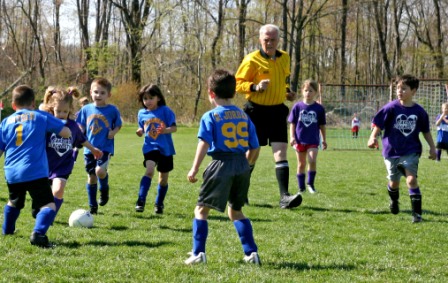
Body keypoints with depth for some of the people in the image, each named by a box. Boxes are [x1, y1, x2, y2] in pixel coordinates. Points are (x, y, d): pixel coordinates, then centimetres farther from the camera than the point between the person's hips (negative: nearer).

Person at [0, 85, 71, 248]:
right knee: (48, 205, -9)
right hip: (35, 172, -5)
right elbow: (66, 133, 1)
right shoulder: (41, 117, 4)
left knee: (13, 203, 30)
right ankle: (38, 233, -32)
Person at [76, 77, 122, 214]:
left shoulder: (112, 110, -4)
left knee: (100, 170, -24)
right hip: (89, 148, 3)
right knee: (91, 177, 8)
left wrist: (113, 132, -11)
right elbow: (80, 127, 11)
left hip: (106, 148, -3)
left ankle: (104, 190, 8)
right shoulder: (86, 109, 3)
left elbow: (118, 125, 8)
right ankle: (93, 207, 21)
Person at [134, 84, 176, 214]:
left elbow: (174, 128, -9)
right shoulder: (142, 113, 4)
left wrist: (166, 130, -29)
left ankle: (159, 204, 28)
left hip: (165, 148, 0)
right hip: (150, 146, 0)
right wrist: (140, 131, -8)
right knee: (150, 170, -24)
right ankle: (141, 201, -26)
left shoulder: (165, 111, -7)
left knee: (163, 178, 10)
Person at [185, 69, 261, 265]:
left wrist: (194, 169, -13)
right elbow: (255, 148, 12)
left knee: (201, 209, 5)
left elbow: (204, 144, -14)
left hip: (221, 164, -5)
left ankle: (198, 253, -5)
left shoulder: (210, 116, -2)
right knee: (235, 211, 21)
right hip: (242, 167, 5)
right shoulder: (244, 116, 13)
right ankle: (252, 252, 15)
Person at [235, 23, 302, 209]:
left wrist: (288, 91, 8)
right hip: (256, 111, -4)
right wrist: (255, 87, -24)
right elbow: (238, 83, -7)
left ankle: (284, 196, -13)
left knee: (281, 153, -8)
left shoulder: (285, 58, 9)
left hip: (277, 111, 4)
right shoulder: (252, 60, -8)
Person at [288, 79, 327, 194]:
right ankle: (301, 187, 18)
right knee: (301, 164, 8)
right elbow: (292, 123, 3)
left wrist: (324, 140, 10)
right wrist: (292, 137, -6)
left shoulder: (319, 108, 2)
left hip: (313, 141, -1)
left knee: (312, 160, -19)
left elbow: (322, 126, 9)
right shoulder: (297, 106, 0)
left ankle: (310, 184, -4)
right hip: (300, 140, 1)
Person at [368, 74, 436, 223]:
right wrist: (373, 137, -24)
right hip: (392, 151, 1)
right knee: (394, 182, 14)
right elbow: (378, 125, -8)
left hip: (411, 151, -1)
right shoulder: (391, 108, -10)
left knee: (411, 179, -17)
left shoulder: (419, 111, -4)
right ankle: (394, 201, 47)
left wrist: (432, 147, 8)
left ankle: (417, 212, -10)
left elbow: (426, 131, 9)